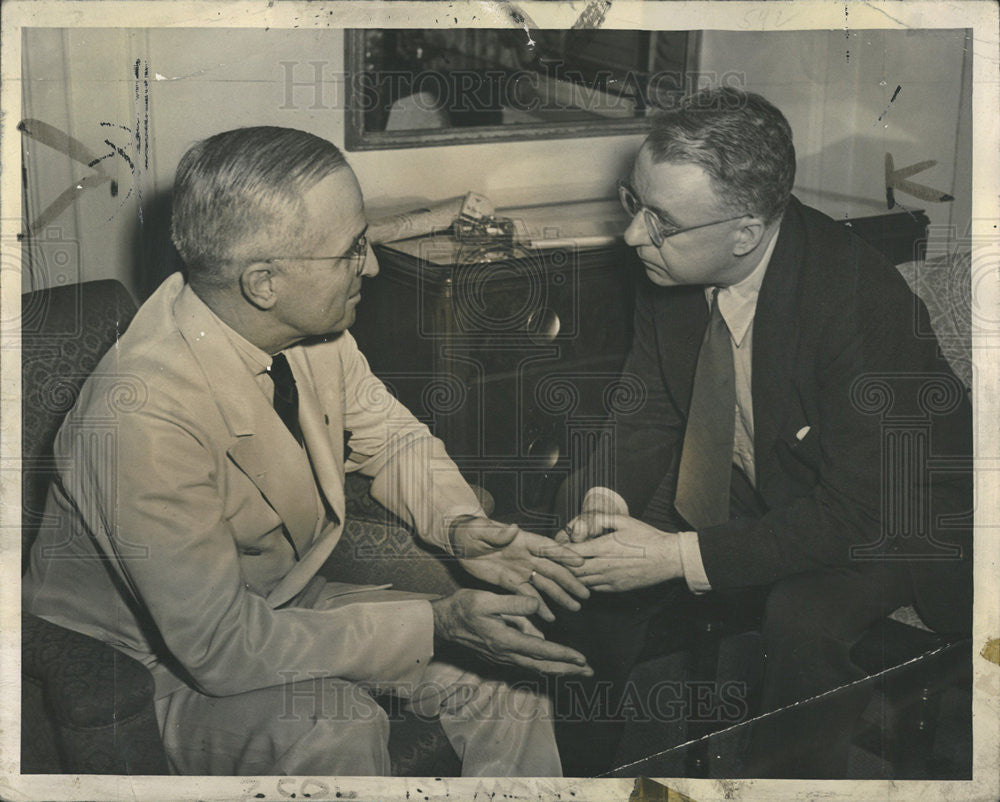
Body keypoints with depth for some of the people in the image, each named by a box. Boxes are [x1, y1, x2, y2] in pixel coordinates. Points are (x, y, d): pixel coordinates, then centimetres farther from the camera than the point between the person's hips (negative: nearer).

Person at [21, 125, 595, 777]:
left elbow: (392, 438, 6)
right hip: (167, 657, -7)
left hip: (292, 596, 7)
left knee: (510, 660, -6)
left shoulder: (309, 325, -12)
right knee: (334, 730, -34)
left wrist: (460, 524, -15)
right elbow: (218, 646, -32)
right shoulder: (142, 417, -35)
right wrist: (434, 626, -30)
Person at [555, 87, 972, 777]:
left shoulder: (865, 304, -34)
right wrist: (606, 497, -21)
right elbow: (653, 410, 0)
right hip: (746, 488, 6)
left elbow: (858, 512, -30)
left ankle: (788, 775, -5)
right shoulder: (673, 268, -14)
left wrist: (680, 556, -33)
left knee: (804, 620, -33)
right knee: (602, 559, -9)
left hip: (885, 516, -6)